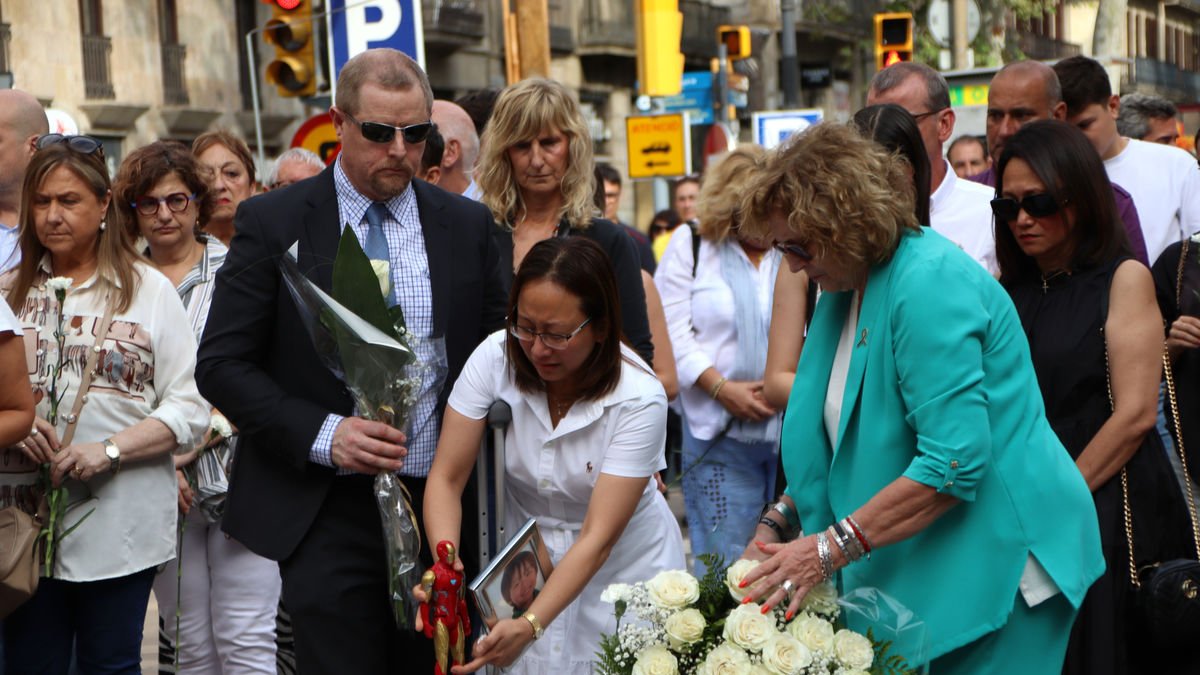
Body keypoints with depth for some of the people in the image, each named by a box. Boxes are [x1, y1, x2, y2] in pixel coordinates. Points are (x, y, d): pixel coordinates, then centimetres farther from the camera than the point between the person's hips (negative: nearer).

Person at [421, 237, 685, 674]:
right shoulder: (495, 358, -17)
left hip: (622, 569, -2)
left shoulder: (639, 399, -25)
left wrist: (530, 625, -38)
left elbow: (598, 537, -27)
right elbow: (447, 479, -15)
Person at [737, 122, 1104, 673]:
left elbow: (955, 463, -27)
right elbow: (833, 440, 18)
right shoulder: (845, 288, 9)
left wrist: (829, 548, -26)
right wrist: (778, 523, 4)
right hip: (908, 574, 9)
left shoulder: (931, 282, -20)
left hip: (994, 562, -8)